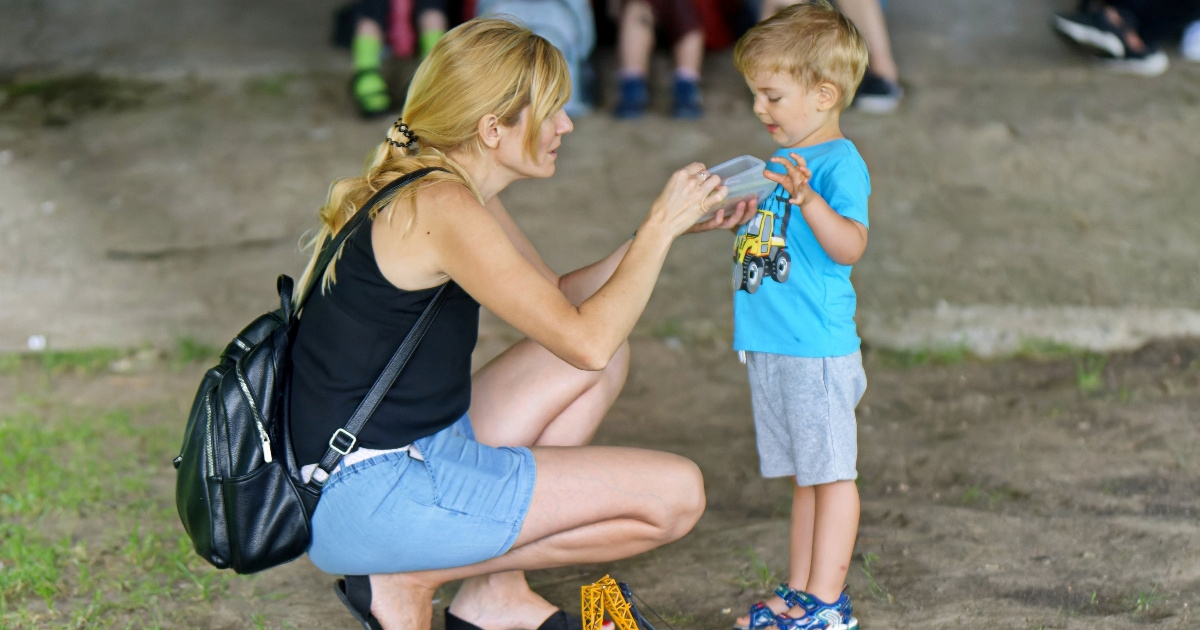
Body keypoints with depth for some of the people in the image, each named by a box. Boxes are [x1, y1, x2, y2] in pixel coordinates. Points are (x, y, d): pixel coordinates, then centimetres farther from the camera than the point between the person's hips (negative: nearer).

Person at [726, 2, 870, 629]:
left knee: (830, 472, -1)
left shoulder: (839, 162, -13)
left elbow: (849, 247, -27)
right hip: (772, 344, 9)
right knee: (803, 476, 16)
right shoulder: (784, 162, 15)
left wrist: (806, 196, -38)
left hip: (818, 348, -9)